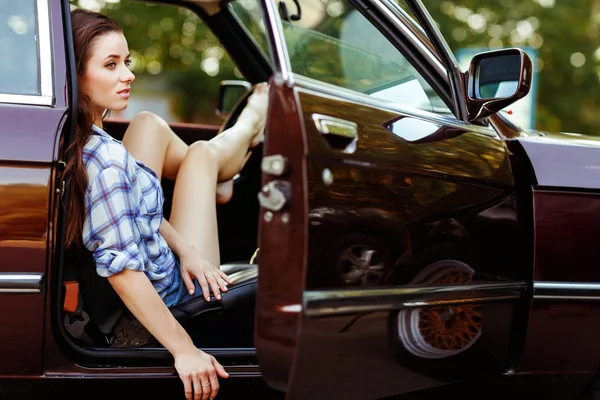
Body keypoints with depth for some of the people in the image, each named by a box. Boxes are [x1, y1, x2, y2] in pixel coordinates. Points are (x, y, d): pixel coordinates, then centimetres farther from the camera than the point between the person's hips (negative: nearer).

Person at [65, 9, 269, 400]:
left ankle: (216, 184, 48)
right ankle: (248, 127, 48)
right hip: (167, 292, -7)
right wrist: (185, 351, -35)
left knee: (149, 124, 13)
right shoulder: (107, 160, -37)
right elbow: (121, 270, -38)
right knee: (202, 153, 8)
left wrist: (183, 248, -8)